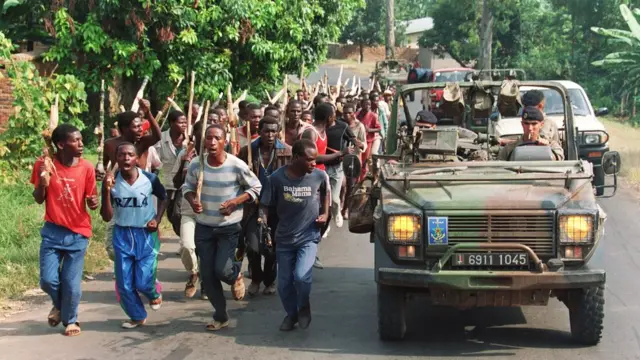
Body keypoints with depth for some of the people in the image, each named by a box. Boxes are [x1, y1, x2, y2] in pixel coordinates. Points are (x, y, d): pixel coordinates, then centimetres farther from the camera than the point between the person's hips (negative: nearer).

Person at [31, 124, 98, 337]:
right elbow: (39, 200, -1)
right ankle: (59, 305, 32)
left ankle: (70, 319, 25)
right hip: (52, 232, 0)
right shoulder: (44, 165, -8)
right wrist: (42, 183, -21)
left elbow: (91, 201, 0)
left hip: (78, 234, 0)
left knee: (72, 283, -1)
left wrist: (94, 203, -24)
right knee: (48, 280, -2)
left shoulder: (87, 168, -8)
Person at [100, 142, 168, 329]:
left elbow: (163, 198, 9)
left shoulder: (149, 179, -12)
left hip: (146, 235, -2)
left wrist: (157, 219, -5)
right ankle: (137, 316, 28)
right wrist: (107, 190, -24)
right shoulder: (111, 181, -11)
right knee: (124, 284, 4)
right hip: (122, 236, 2)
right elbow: (107, 217, -13)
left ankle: (154, 292, 32)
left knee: (143, 282, -5)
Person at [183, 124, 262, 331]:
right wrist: (192, 200, -15)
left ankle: (236, 274, 25)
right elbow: (188, 187, 7)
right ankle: (221, 316, 24)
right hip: (204, 227, 3)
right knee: (207, 275, 6)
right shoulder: (196, 164, -10)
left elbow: (256, 188, -5)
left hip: (229, 227, -3)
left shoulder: (236, 166, -17)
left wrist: (235, 202, -19)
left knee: (222, 270, -14)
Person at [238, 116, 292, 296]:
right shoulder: (247, 151, -4)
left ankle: (269, 280, 35)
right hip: (254, 205, 0)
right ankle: (256, 278, 19)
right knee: (253, 247, -10)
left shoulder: (287, 152, -6)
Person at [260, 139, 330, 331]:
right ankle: (291, 314, 35)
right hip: (284, 238, 1)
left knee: (301, 276, -20)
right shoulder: (277, 177, -13)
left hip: (308, 237, -1)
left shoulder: (319, 176, -12)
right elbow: (266, 206, -3)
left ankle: (304, 307, 11)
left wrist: (325, 213, 1)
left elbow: (325, 192, 12)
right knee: (284, 283, 9)